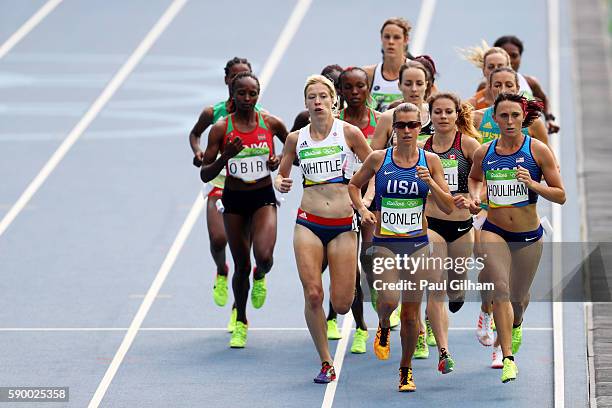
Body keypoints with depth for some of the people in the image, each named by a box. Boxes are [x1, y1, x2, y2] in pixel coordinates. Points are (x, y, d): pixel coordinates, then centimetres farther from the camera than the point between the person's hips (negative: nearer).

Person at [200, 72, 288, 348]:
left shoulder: (271, 124, -4)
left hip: (263, 198, 0)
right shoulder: (221, 129, -7)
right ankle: (240, 323, 28)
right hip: (234, 200, 0)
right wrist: (225, 157, -25)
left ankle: (260, 278, 17)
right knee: (242, 266, 6)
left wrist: (281, 161, -7)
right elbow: (205, 175, -8)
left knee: (264, 256, -22)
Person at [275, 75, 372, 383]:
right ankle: (325, 363, 5)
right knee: (312, 296, -10)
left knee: (341, 305, -4)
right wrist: (281, 183, -6)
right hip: (309, 224, 1)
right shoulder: (296, 138, 4)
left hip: (343, 226, -1)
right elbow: (281, 173, 17)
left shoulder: (349, 133, -2)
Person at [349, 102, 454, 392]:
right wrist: (362, 209, -3)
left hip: (417, 244, 1)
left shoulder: (430, 161, 1)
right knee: (389, 300, -23)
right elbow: (353, 186, 15)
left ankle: (406, 369, 23)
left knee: (411, 312, 5)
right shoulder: (378, 159, -1)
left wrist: (430, 182, -15)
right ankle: (383, 329, 13)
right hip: (385, 244, -1)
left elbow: (448, 207, 0)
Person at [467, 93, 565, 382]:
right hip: (493, 231, 0)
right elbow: (474, 177, 22)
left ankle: (515, 325, 52)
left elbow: (560, 196, -7)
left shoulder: (538, 151, -9)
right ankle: (508, 358, -19)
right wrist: (474, 196, 1)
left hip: (528, 235, 0)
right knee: (500, 290, -20)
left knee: (518, 298, 14)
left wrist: (532, 184, -23)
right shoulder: (484, 153, -1)